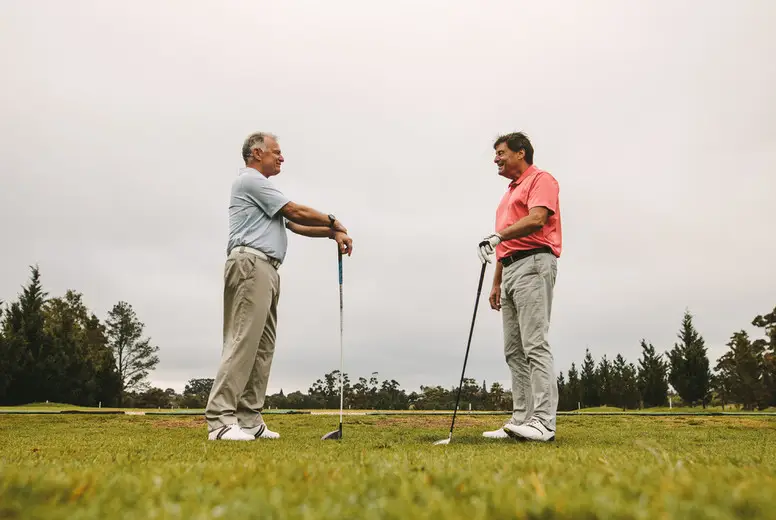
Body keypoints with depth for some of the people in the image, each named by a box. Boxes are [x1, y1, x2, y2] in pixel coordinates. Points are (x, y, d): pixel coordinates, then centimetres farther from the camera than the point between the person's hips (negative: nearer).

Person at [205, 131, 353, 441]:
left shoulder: (261, 188, 30)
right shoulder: (251, 180, -2)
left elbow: (296, 225, 25)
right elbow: (297, 212, -4)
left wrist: (332, 232, 13)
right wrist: (335, 223, 9)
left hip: (266, 271, 10)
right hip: (251, 265, -10)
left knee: (262, 348, 4)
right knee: (242, 342, -16)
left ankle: (249, 420, 4)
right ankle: (220, 421, -17)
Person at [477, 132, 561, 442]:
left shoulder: (541, 180, 1)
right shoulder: (510, 192, 28)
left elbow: (537, 218, -19)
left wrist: (498, 236, -28)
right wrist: (496, 283, 22)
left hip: (533, 265, -10)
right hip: (511, 269, 10)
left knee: (535, 345, -14)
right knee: (514, 350, 4)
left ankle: (543, 422, -13)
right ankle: (521, 420, 6)